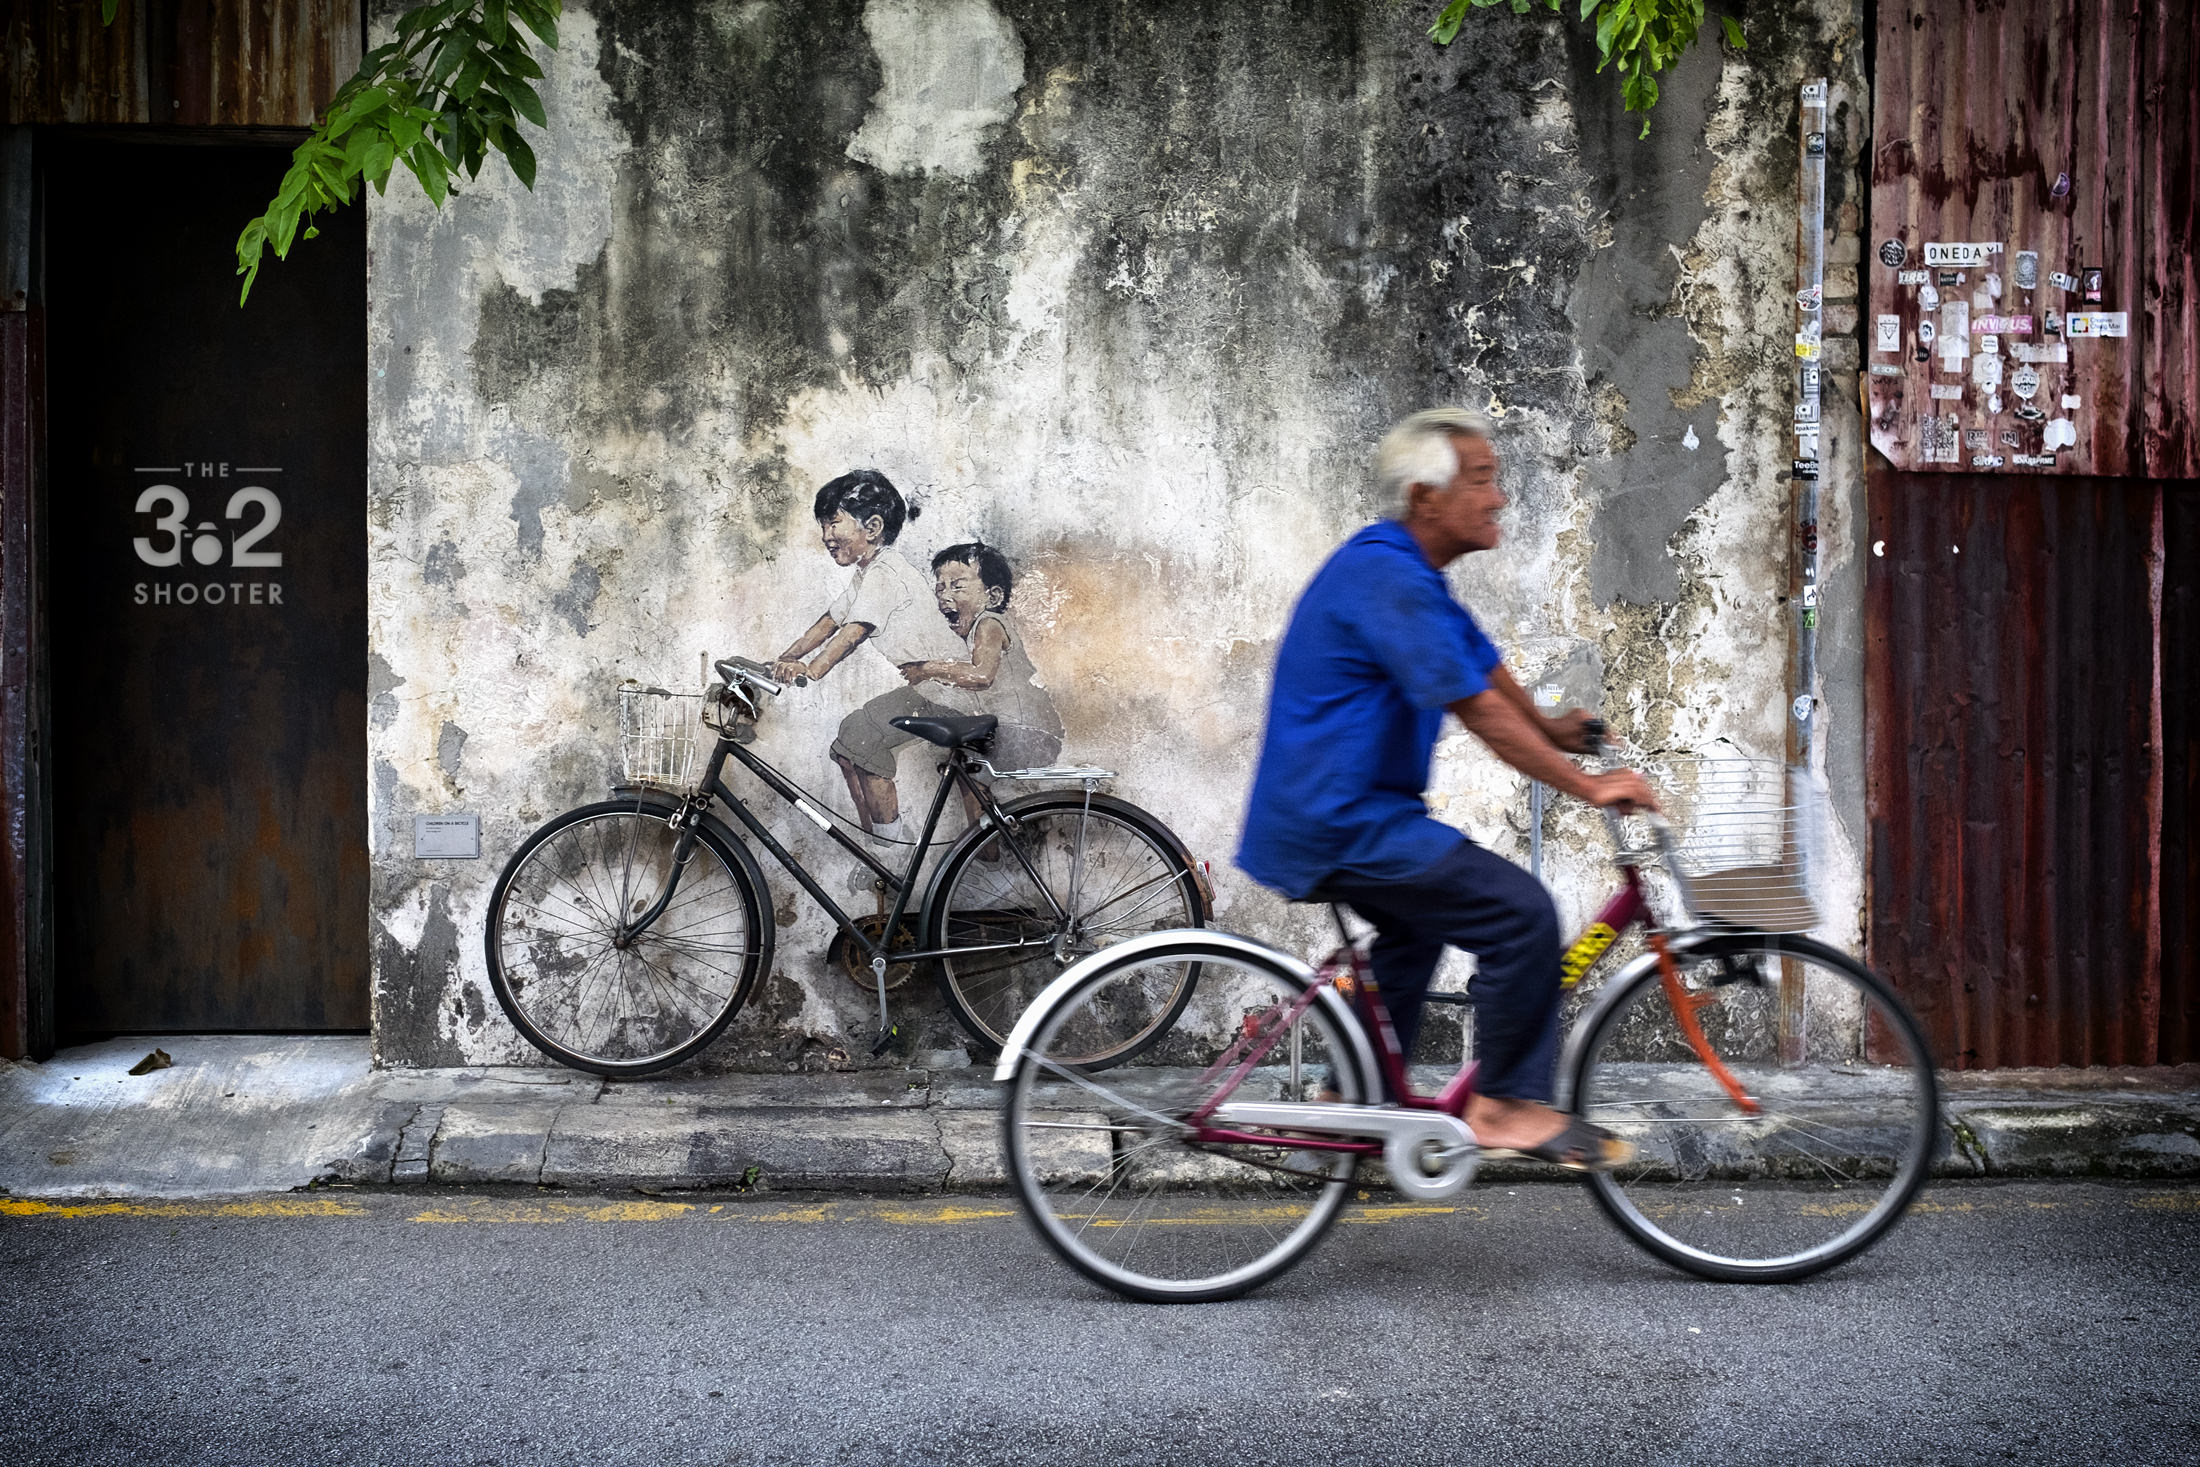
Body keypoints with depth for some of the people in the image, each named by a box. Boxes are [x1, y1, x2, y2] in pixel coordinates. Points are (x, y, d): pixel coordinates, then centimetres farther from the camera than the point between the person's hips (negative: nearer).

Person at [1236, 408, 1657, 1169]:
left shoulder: (1412, 571, 12)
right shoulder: (1386, 577, -20)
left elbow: (1483, 664, 25)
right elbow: (1479, 710, -22)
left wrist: (1551, 728, 32)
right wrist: (1588, 785, -16)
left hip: (1329, 812, 11)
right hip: (1336, 826, -11)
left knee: (1424, 910, 32)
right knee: (1521, 911, -14)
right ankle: (1508, 1106, -1)